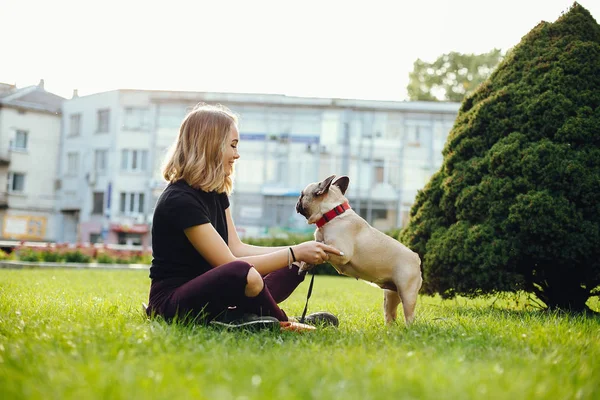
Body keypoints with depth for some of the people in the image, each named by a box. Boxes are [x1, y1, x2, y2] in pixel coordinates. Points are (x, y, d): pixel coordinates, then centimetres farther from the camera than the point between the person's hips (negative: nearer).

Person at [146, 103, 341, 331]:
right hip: (173, 303, -10)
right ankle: (283, 325, -11)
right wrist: (295, 253, -18)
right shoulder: (180, 200, -21)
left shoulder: (215, 192, 8)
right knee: (243, 274, -39)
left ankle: (236, 316, -19)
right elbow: (232, 265, -23)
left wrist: (299, 253, -1)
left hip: (207, 291, 10)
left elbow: (236, 248, 6)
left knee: (293, 267, 4)